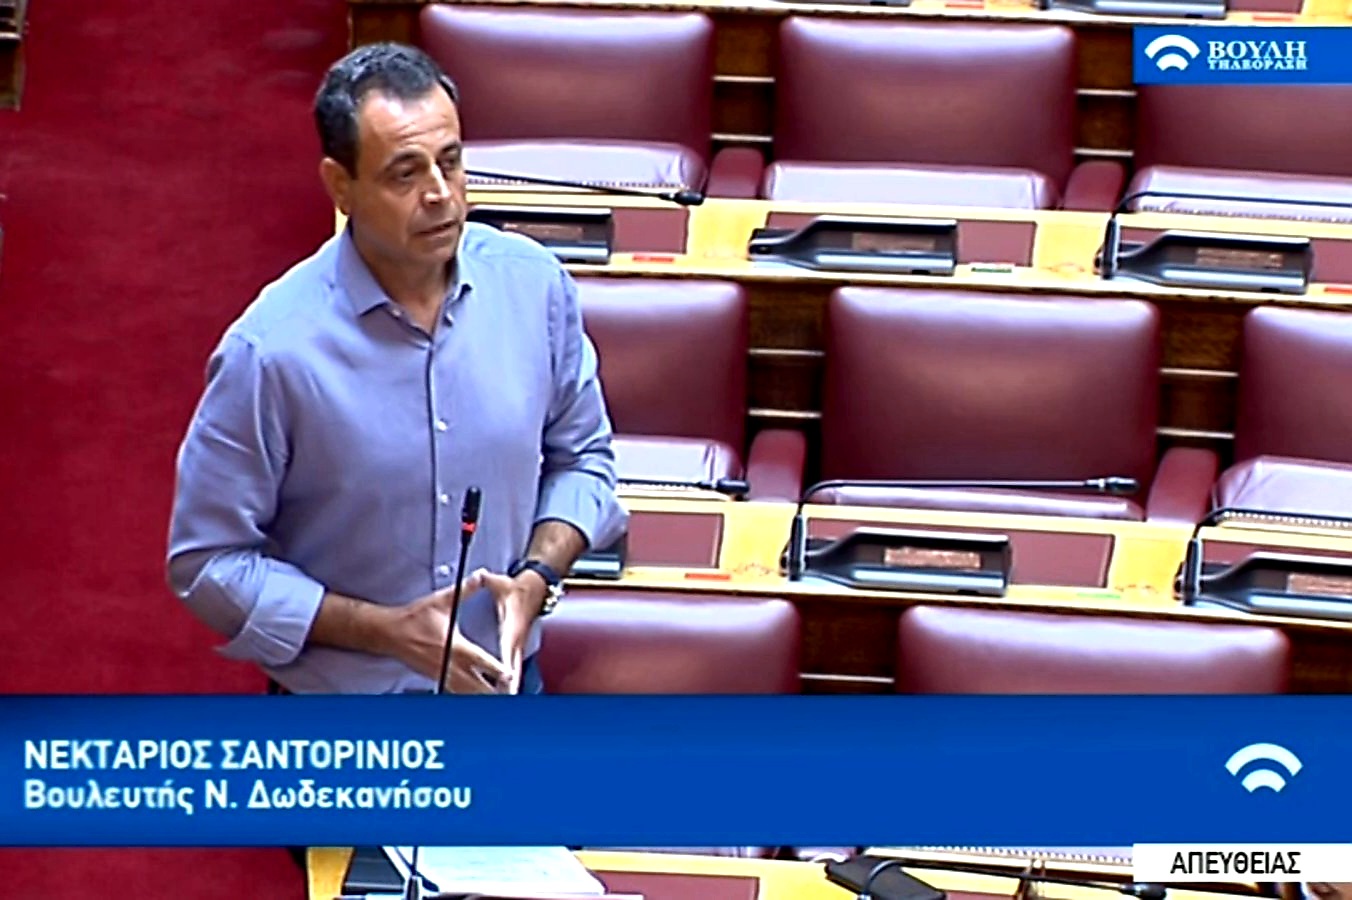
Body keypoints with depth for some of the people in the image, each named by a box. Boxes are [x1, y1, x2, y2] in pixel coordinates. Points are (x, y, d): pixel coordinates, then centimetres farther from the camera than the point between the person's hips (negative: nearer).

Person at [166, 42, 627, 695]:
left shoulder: (534, 284, -10)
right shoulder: (271, 352, -22)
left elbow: (582, 455, 5)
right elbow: (207, 562, -16)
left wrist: (537, 575, -13)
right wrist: (388, 630, -22)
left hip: (500, 678, 3)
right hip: (342, 696, -3)